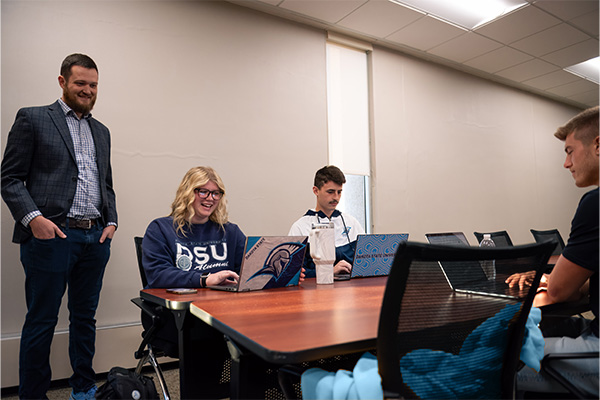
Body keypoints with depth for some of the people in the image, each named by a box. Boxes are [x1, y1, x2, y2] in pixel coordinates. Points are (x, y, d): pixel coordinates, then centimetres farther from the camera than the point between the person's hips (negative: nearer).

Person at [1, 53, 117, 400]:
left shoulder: (101, 131, 18)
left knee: (85, 318, 15)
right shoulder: (32, 118, 3)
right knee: (42, 322, 5)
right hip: (51, 236, -5)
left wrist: (111, 221, 5)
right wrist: (32, 217, -17)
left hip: (96, 238, 5)